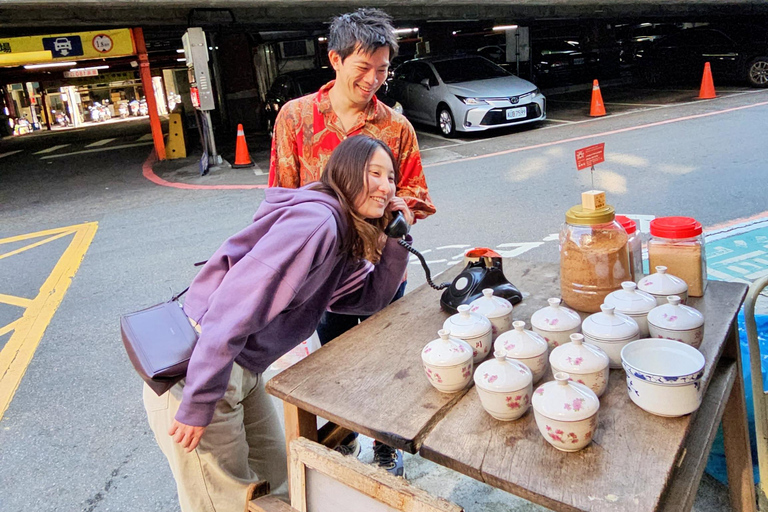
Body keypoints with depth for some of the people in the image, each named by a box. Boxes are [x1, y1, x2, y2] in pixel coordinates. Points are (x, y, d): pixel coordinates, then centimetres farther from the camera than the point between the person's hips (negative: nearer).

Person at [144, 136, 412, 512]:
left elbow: (373, 297, 15)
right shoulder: (317, 218, -22)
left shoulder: (344, 237, 8)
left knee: (274, 480, 22)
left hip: (241, 369, 9)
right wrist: (198, 403, -26)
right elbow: (237, 300, -29)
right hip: (192, 369, -9)